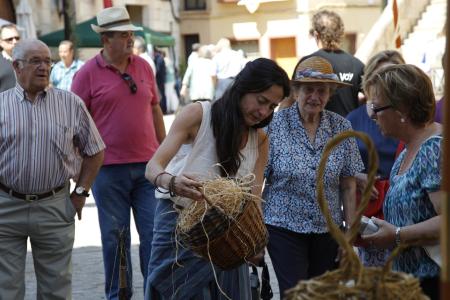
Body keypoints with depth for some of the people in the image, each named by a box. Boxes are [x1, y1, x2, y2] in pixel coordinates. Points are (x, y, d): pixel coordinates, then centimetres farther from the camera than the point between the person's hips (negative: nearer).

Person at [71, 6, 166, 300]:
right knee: (115, 236, 6)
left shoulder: (143, 66, 8)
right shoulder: (88, 73, -5)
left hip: (148, 165, 3)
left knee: (154, 231, 4)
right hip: (109, 169, -3)